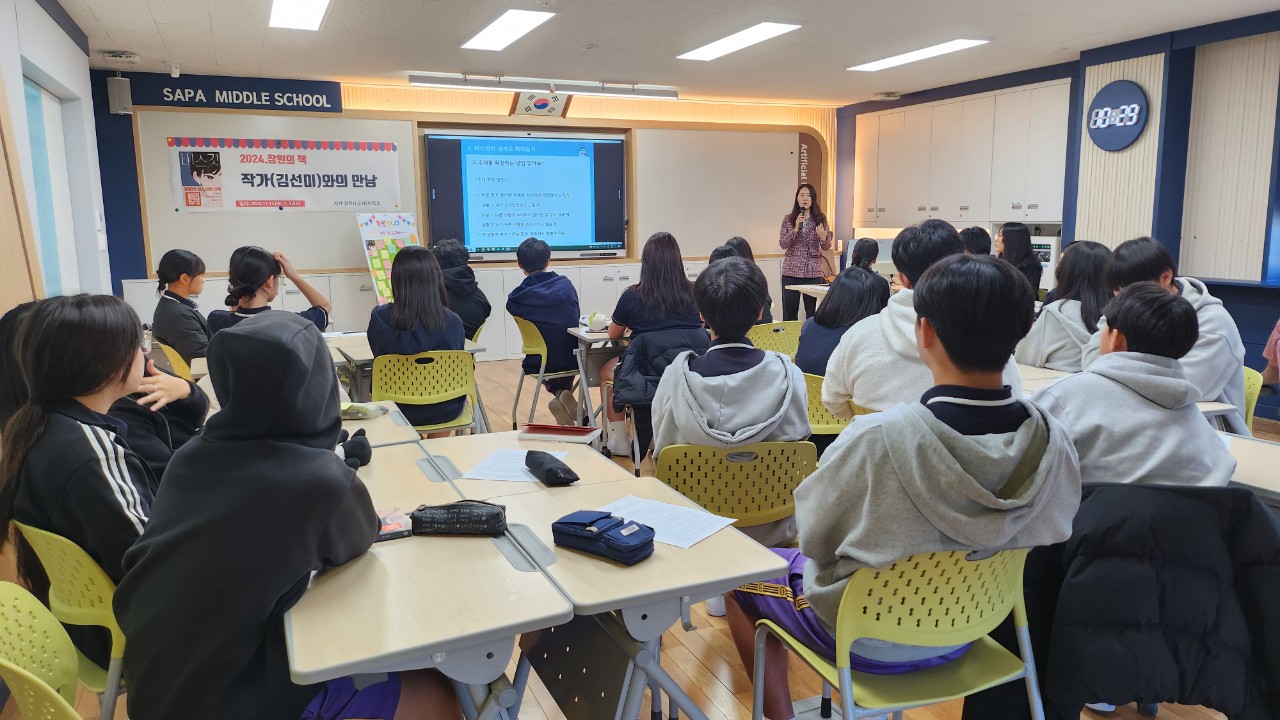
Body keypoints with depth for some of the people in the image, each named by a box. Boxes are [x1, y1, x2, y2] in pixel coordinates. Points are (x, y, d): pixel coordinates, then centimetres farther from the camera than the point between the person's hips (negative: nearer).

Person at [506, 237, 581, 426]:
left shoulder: (516, 298, -11)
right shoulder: (565, 284, -6)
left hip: (539, 364, -1)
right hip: (573, 360, 1)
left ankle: (558, 391, 10)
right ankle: (565, 392, 13)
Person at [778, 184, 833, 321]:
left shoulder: (820, 219, 4)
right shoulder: (788, 219, 5)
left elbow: (826, 247, 4)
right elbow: (782, 244, -3)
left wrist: (823, 238, -18)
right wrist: (796, 229, -16)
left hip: (813, 272, 0)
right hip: (791, 270, 0)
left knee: (812, 311, 3)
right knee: (789, 311, 2)